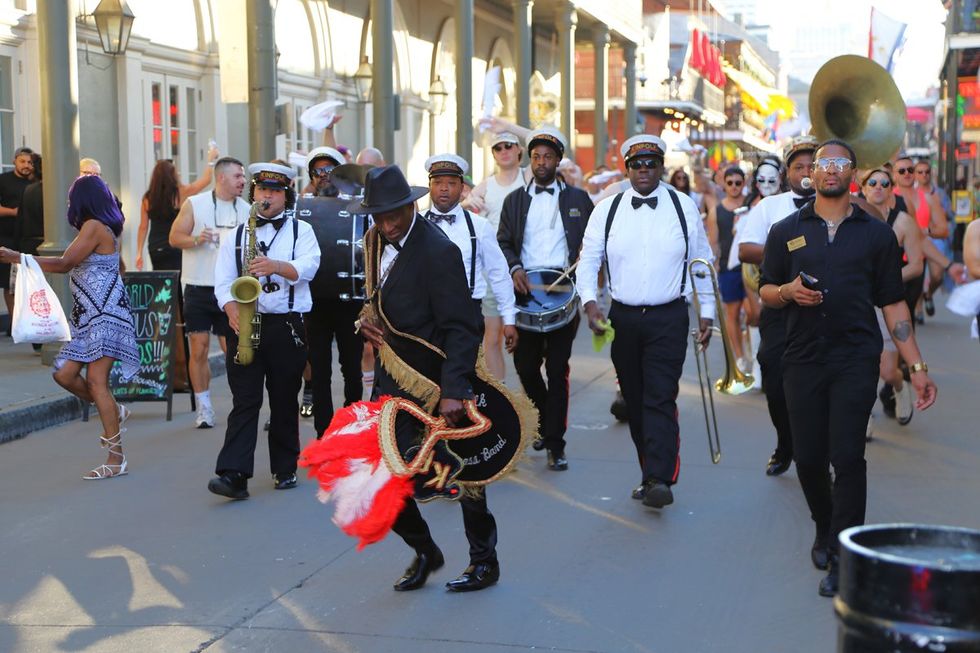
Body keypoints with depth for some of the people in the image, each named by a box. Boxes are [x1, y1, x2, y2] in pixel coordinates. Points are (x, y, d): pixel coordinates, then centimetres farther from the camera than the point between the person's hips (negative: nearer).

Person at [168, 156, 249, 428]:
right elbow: (174, 237, 0)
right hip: (198, 288, -1)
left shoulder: (246, 210, 8)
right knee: (199, 348, -1)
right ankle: (204, 408, 9)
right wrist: (195, 239, -18)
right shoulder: (194, 204, 1)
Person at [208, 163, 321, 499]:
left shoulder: (301, 231, 9)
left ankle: (285, 469, 20)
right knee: (244, 401, -5)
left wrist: (277, 266, -28)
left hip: (287, 325, -1)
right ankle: (234, 475, -11)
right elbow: (223, 281, 5)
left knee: (284, 401, 7)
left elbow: (307, 267, -10)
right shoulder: (238, 233, 13)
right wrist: (232, 309, -14)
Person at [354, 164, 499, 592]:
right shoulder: (375, 242, 5)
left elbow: (461, 329, -22)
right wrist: (367, 318, 0)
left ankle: (484, 561, 25)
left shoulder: (437, 251, -19)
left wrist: (453, 392, -30)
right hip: (392, 380, 7)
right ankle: (424, 552, 24)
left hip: (434, 380, -7)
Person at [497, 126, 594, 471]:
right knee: (525, 365, 2)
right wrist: (514, 268, -10)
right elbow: (502, 242, 10)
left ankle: (555, 445, 0)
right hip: (525, 289, 2)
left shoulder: (578, 199, 9)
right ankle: (547, 420, 28)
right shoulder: (514, 200, 13)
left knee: (557, 370, -3)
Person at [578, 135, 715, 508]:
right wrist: (590, 302, -10)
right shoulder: (607, 210, 5)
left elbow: (702, 262, 10)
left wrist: (706, 311, 9)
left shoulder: (684, 207, 3)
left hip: (668, 318, -3)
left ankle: (660, 479, -17)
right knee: (634, 400, 9)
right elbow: (588, 260, 6)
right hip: (623, 318, 3)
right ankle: (651, 472, 20)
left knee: (660, 399, -13)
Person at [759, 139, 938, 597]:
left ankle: (843, 557, -3)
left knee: (847, 456, -10)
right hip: (803, 358, 2)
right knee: (808, 458, 6)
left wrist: (917, 366, 2)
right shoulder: (786, 232, 11)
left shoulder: (876, 234, 8)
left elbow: (893, 304, 8)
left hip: (856, 358, -2)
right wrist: (788, 291, -10)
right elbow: (766, 292, 14)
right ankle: (824, 528, 34)